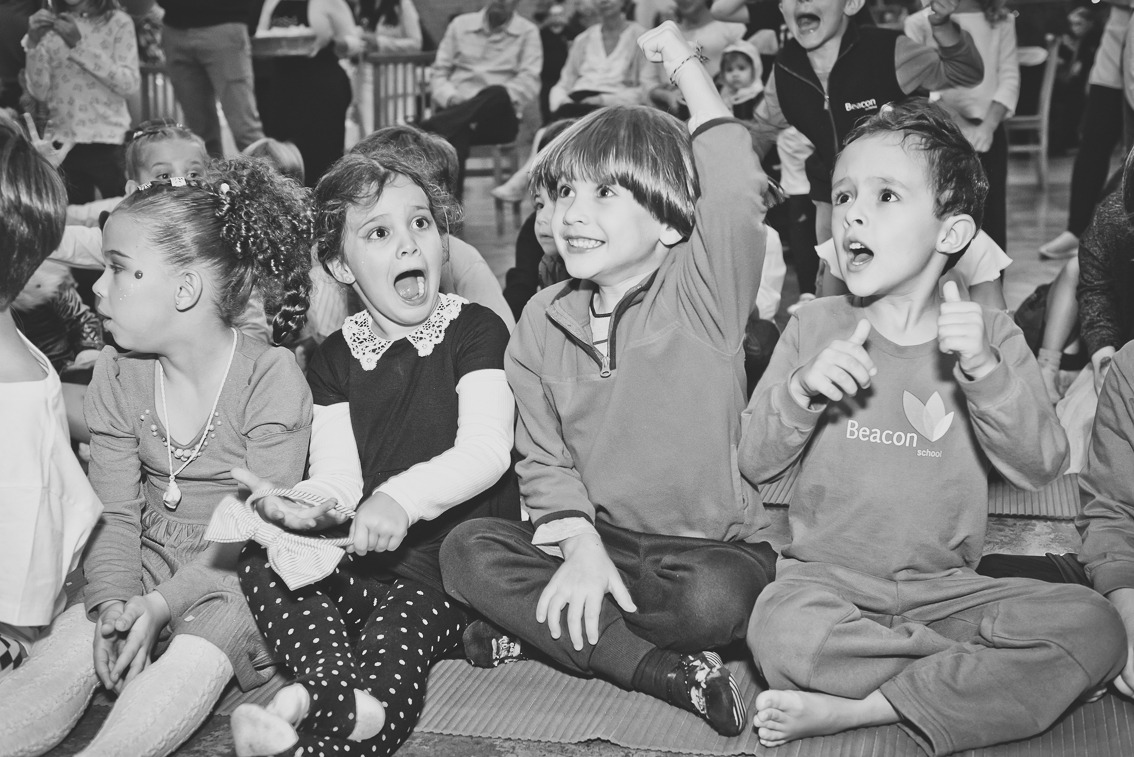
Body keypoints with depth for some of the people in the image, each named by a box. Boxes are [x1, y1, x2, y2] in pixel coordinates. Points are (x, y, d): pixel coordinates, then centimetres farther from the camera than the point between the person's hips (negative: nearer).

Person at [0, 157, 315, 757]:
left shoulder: (271, 378, -15)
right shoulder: (117, 375, 1)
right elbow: (115, 512, 0)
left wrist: (161, 604, -26)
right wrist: (113, 601, -20)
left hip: (239, 572, -4)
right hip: (149, 560, 4)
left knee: (196, 656, -33)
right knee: (75, 639, -23)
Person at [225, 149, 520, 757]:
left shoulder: (475, 330, -2)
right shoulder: (334, 359, 10)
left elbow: (486, 451, -16)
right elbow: (336, 475, 0)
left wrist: (401, 496, -35)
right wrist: (299, 504, -25)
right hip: (367, 556, 4)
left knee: (401, 620, -33)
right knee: (262, 560, -20)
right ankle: (349, 701, -37)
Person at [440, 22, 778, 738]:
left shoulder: (703, 290, -9)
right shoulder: (544, 321, 4)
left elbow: (737, 191, -28)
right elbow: (544, 461, 3)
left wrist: (681, 61, -19)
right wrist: (580, 545, -15)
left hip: (715, 542, -4)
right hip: (600, 537, 4)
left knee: (715, 598, -35)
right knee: (470, 550, -17)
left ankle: (543, 635, -10)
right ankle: (664, 671, -22)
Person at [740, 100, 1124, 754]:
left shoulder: (989, 334, 4)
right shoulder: (817, 325, 5)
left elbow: (1040, 466, -8)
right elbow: (755, 463, 3)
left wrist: (983, 371, -21)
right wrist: (803, 388, -15)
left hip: (946, 588, 1)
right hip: (828, 577, -1)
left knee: (1095, 625, -24)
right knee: (783, 631, -36)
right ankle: (1000, 677, -17)